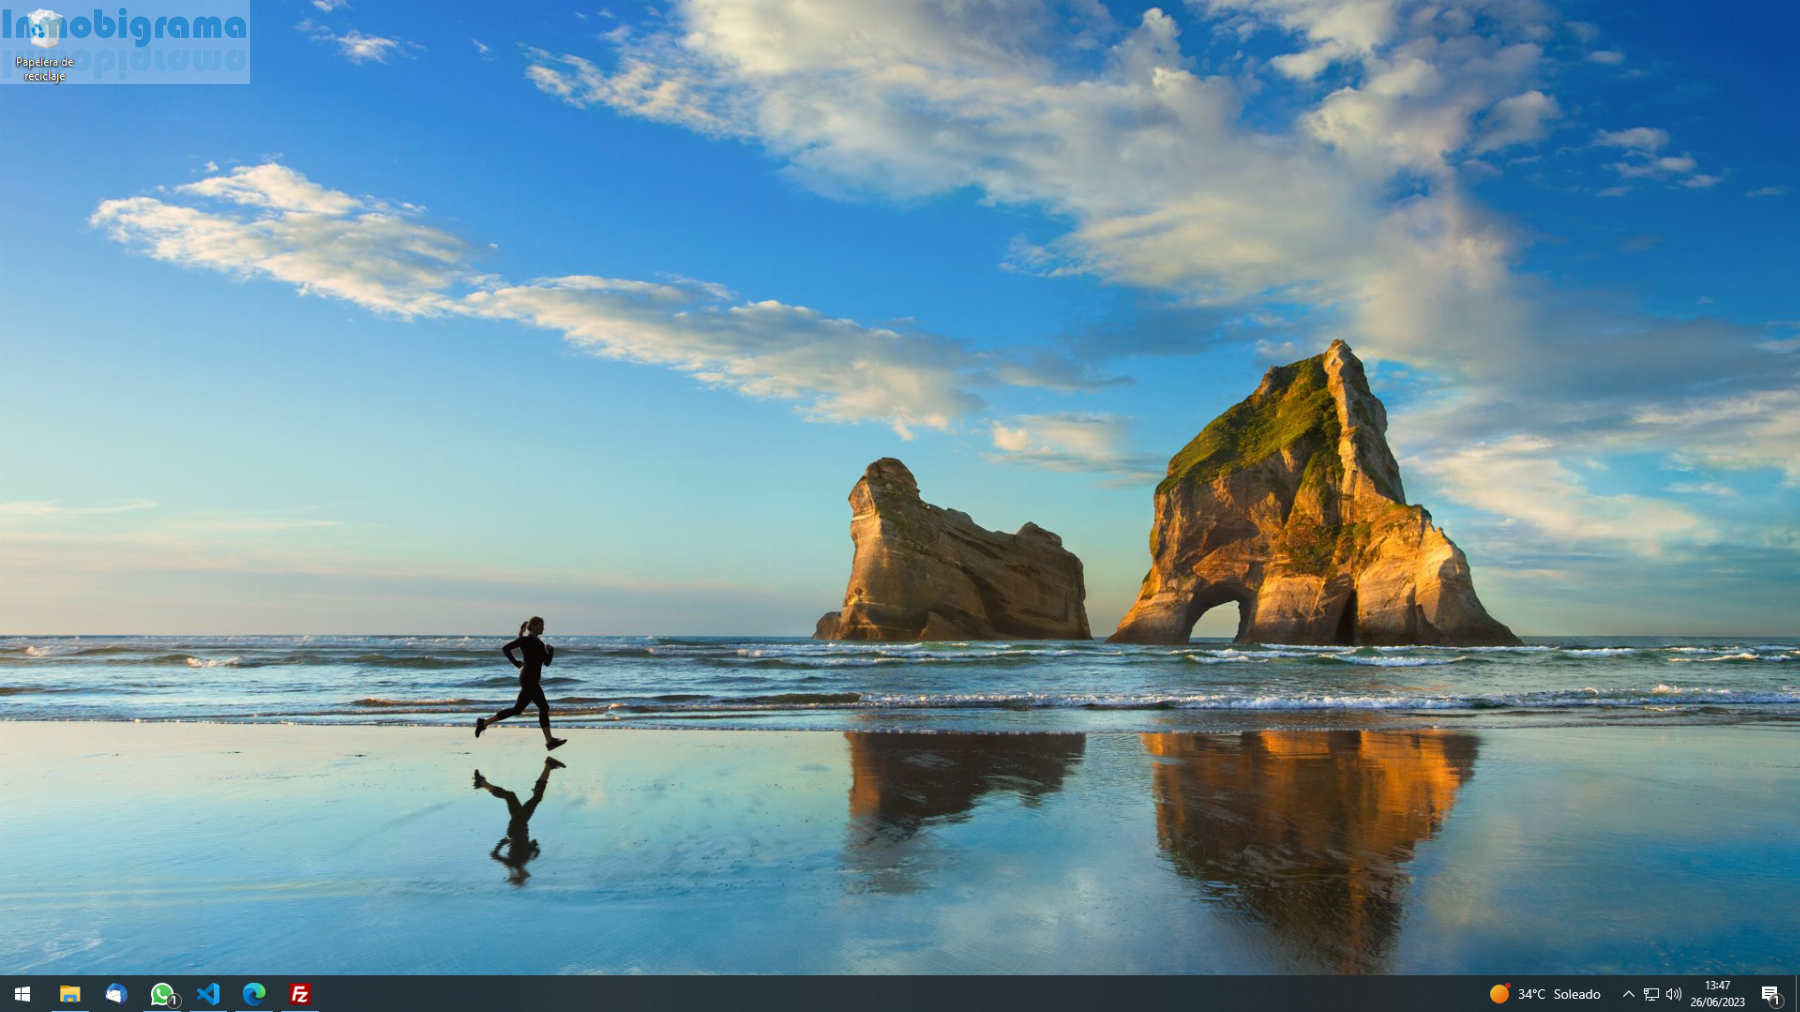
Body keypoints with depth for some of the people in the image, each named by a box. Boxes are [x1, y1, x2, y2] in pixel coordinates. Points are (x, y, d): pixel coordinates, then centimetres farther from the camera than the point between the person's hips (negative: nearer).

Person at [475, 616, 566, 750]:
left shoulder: (540, 643, 18)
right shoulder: (525, 640, -6)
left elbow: (547, 662, 15)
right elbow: (505, 648, -11)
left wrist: (550, 650, -2)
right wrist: (516, 663, -11)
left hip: (534, 680, 9)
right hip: (528, 678, -9)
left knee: (517, 709, 12)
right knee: (544, 707, -11)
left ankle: (484, 722, 20)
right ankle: (549, 741, -11)